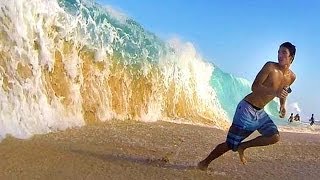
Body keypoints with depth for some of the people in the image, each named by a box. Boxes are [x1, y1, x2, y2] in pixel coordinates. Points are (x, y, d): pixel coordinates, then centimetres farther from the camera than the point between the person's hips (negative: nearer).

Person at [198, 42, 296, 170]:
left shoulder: (291, 77, 6)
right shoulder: (270, 66, -14)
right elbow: (254, 87, -22)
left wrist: (282, 105, 12)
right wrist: (274, 92, -33)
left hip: (260, 112, 7)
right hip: (247, 109, -7)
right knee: (231, 144, -2)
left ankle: (242, 146, 9)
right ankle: (205, 162, 17)